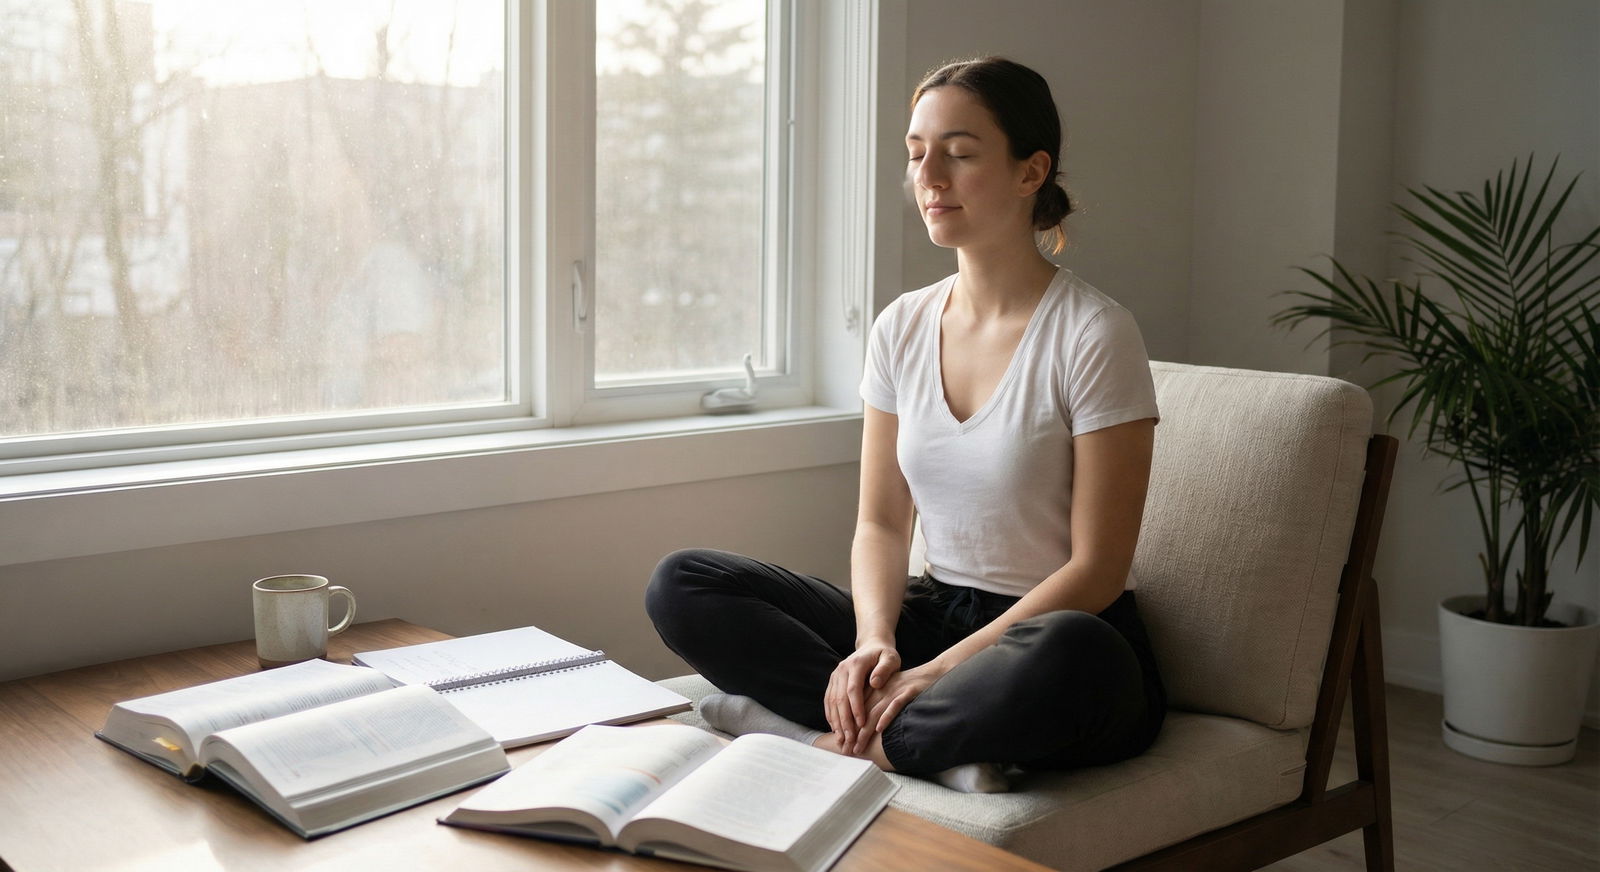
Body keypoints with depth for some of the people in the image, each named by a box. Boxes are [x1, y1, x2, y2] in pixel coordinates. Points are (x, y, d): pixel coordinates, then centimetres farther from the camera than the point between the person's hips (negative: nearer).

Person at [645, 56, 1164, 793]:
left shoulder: (1092, 334, -11)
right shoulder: (902, 329, 7)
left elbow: (1097, 567, -14)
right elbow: (881, 524, 7)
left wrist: (939, 671, -20)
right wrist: (874, 642, -14)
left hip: (1058, 636, -5)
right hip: (935, 615, 6)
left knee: (1066, 656, -43)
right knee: (681, 585, -10)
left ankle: (838, 742, -20)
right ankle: (944, 745, -20)